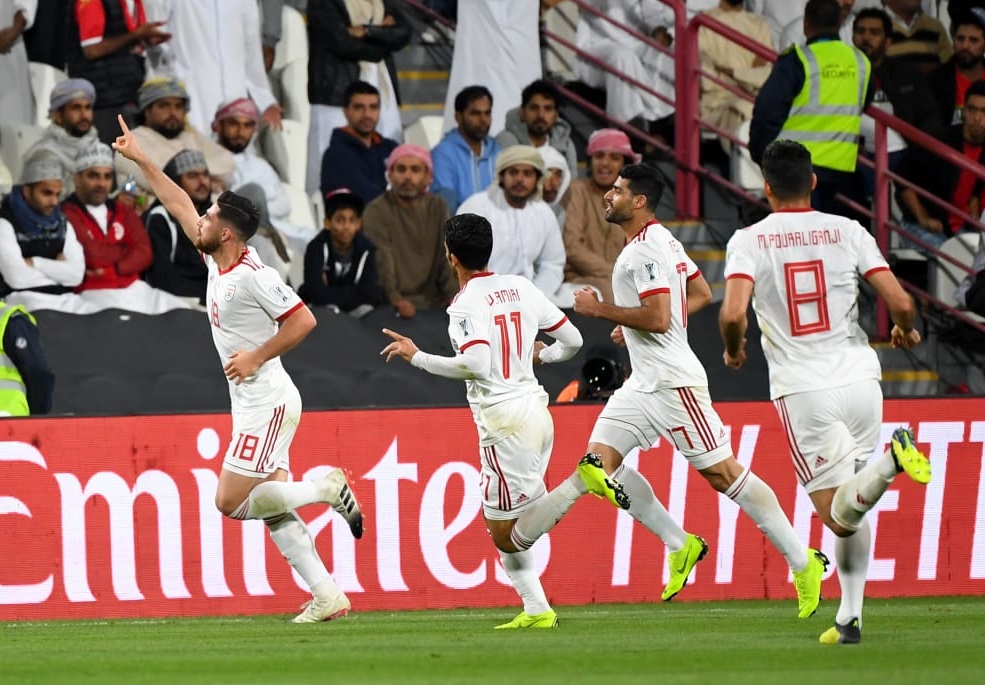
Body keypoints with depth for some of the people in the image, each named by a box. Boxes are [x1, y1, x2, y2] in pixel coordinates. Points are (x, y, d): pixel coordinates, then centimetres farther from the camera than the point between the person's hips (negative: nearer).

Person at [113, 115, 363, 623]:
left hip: (268, 404, -9)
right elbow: (180, 207, 19)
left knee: (231, 501, -11)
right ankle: (326, 597, 4)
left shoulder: (253, 275, -16)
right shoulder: (217, 262, 9)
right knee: (272, 508, 5)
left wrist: (257, 357, -16)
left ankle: (326, 487, -3)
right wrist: (140, 160, 21)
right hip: (252, 406, 9)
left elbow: (303, 319, -18)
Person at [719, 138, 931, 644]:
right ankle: (850, 617, 10)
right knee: (850, 509, 18)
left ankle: (890, 461, -32)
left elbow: (733, 314, -16)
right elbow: (900, 303, -2)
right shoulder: (847, 232, 3)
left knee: (839, 516, -4)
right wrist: (906, 332, 21)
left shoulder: (749, 241, -2)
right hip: (859, 378, 3)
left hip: (802, 390, -3)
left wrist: (733, 351, 6)